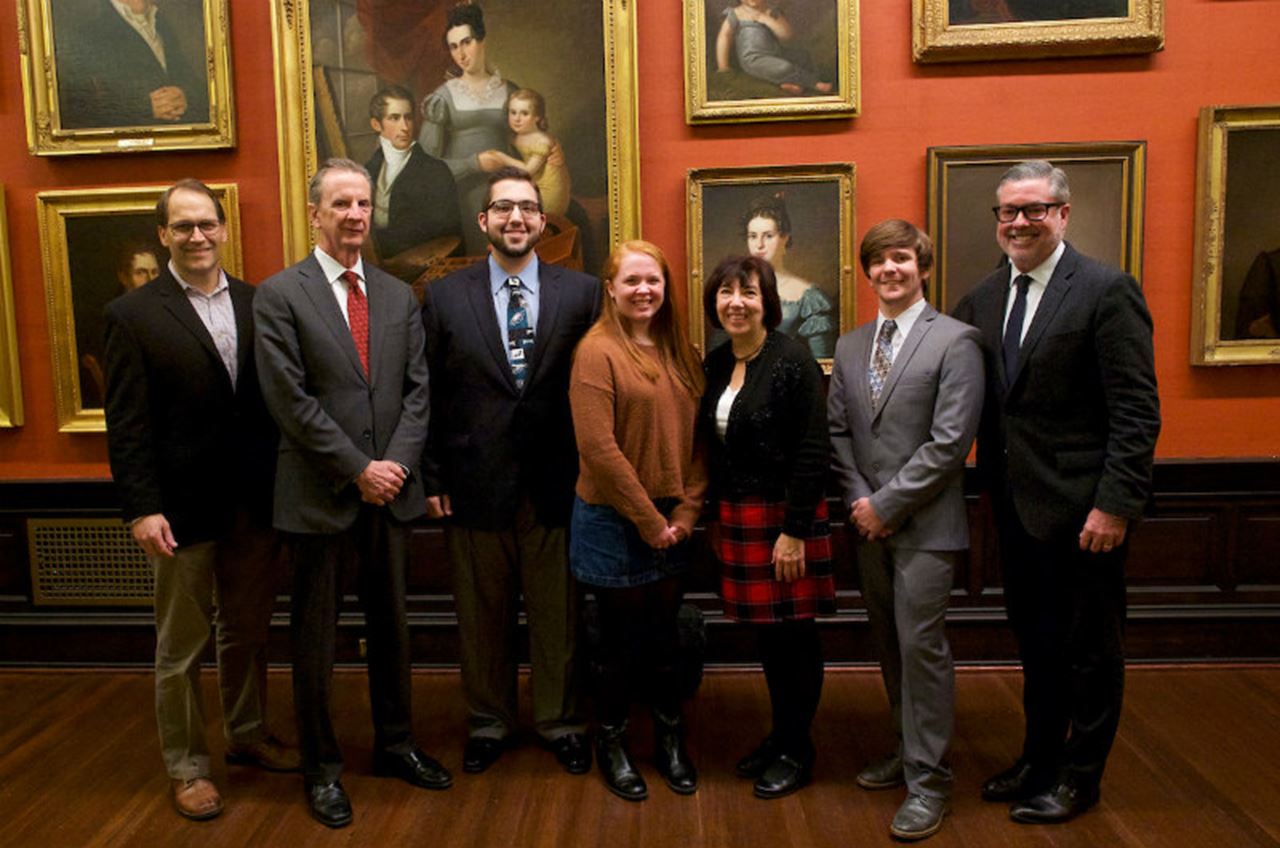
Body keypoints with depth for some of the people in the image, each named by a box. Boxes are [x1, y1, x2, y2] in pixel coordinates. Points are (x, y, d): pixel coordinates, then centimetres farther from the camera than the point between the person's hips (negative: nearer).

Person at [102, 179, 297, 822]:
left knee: (248, 631, 18)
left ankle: (247, 735, 38)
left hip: (256, 504, 4)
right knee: (181, 647, 11)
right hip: (183, 509, -3)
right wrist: (141, 509, -13)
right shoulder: (131, 315, -5)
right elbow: (126, 425, -8)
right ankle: (186, 767, 27)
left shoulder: (256, 304, 4)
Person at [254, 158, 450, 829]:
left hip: (391, 490, 4)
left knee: (390, 624, 16)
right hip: (321, 496, -4)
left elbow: (418, 389, 5)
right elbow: (290, 399, -12)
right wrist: (358, 469, -14)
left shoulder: (399, 296, 10)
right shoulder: (279, 295, -5)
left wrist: (397, 462, -9)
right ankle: (321, 767, 26)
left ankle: (395, 744, 34)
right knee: (316, 637, 9)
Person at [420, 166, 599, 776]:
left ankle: (561, 722, 31)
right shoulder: (444, 297, 4)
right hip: (474, 485, 1)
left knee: (558, 614, 11)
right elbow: (430, 396, 3)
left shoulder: (582, 293, 2)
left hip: (556, 484, 0)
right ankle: (488, 722, 33)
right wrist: (433, 478, 0)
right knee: (481, 615, 13)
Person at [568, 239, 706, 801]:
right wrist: (647, 520, -14)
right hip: (613, 521, -5)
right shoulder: (598, 351, -12)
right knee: (624, 641, 7)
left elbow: (697, 435, 6)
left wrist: (686, 511, -4)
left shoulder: (679, 351, 7)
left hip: (671, 522, 5)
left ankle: (670, 740, 34)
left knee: (664, 635, 14)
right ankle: (612, 745, 30)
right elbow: (599, 448, -17)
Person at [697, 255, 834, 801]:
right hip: (735, 515, 6)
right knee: (765, 632, 16)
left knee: (793, 633, 5)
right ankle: (779, 732, 33)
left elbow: (813, 452, -15)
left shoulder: (793, 360, -12)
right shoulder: (715, 364, 8)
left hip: (785, 515, -6)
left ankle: (797, 749, 23)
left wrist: (794, 531, -17)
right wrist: (715, 516, 10)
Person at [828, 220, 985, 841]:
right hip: (869, 522, 6)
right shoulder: (849, 347, 12)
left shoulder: (954, 341, -7)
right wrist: (857, 498, -4)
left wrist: (887, 504, -14)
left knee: (921, 646, -2)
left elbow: (950, 441, -14)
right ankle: (909, 749, 32)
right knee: (889, 644, 15)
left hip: (924, 523, -5)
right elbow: (838, 431, 10)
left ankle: (928, 778, 12)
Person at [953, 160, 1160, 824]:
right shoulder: (984, 298, 8)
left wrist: (1115, 504, -18)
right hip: (1016, 507, 6)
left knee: (1088, 649, 11)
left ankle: (1078, 777, 29)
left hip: (1081, 509, -5)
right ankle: (1038, 760, 36)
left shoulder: (1106, 290, -10)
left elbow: (1137, 411, -14)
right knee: (1035, 642, 19)